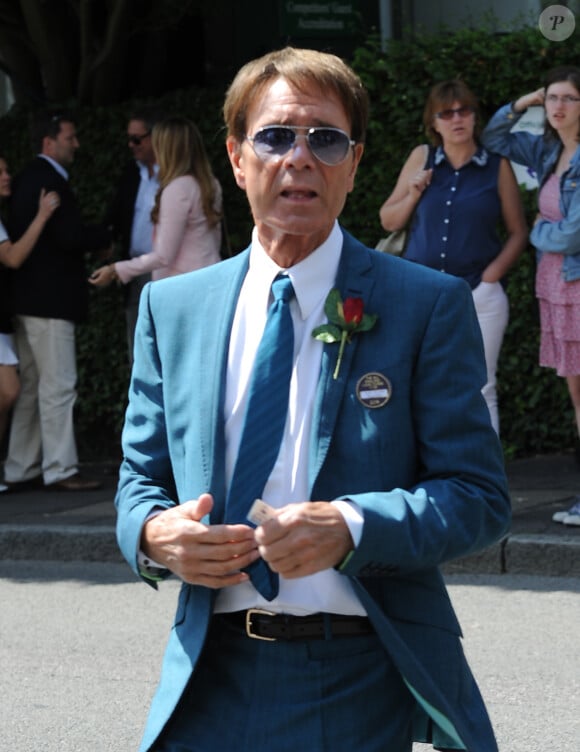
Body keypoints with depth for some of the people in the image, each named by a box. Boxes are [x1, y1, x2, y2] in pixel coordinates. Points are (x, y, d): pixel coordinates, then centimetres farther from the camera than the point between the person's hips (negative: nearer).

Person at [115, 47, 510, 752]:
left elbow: (479, 495, -5)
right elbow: (142, 478, 14)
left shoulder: (428, 305, -2)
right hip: (211, 680, 3)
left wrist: (349, 526, -22)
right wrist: (155, 534, -10)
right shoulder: (171, 308, 9)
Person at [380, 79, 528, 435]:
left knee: (480, 389, -1)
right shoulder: (422, 159, 5)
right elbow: (389, 221, 11)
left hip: (479, 295, -2)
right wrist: (414, 194, -6)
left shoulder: (498, 167, 1)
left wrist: (492, 274, -6)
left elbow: (518, 232, 6)